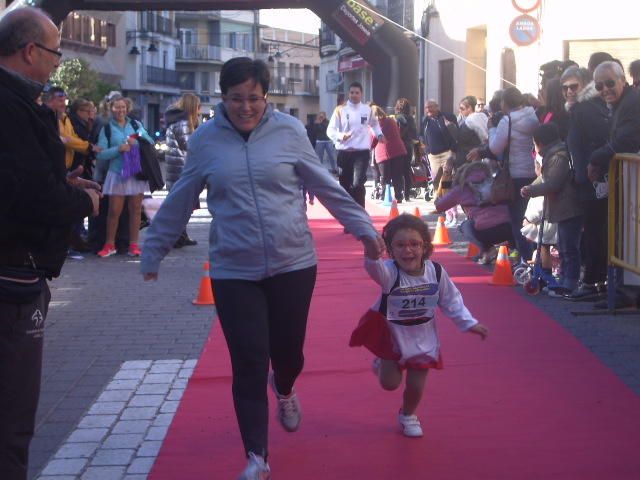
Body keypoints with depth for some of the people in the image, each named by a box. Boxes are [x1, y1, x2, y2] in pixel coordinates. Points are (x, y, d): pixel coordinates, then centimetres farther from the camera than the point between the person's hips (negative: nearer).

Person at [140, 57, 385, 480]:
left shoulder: (289, 130, -3)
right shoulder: (205, 140, -2)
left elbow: (326, 187, 4)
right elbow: (179, 203, 7)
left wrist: (364, 228, 3)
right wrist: (154, 251, 11)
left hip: (293, 263, 1)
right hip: (234, 272, 0)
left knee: (289, 351, 11)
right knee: (248, 366, -2)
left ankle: (284, 390, 49)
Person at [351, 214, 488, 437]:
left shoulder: (436, 271, -17)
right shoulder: (389, 272, -28)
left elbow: (451, 301, -1)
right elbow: (374, 267, -53)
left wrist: (468, 323, 2)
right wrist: (371, 252, -74)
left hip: (422, 337, 2)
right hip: (391, 334, -2)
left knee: (416, 386, 7)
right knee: (389, 383, 3)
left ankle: (408, 414, 39)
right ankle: (384, 364, 39)